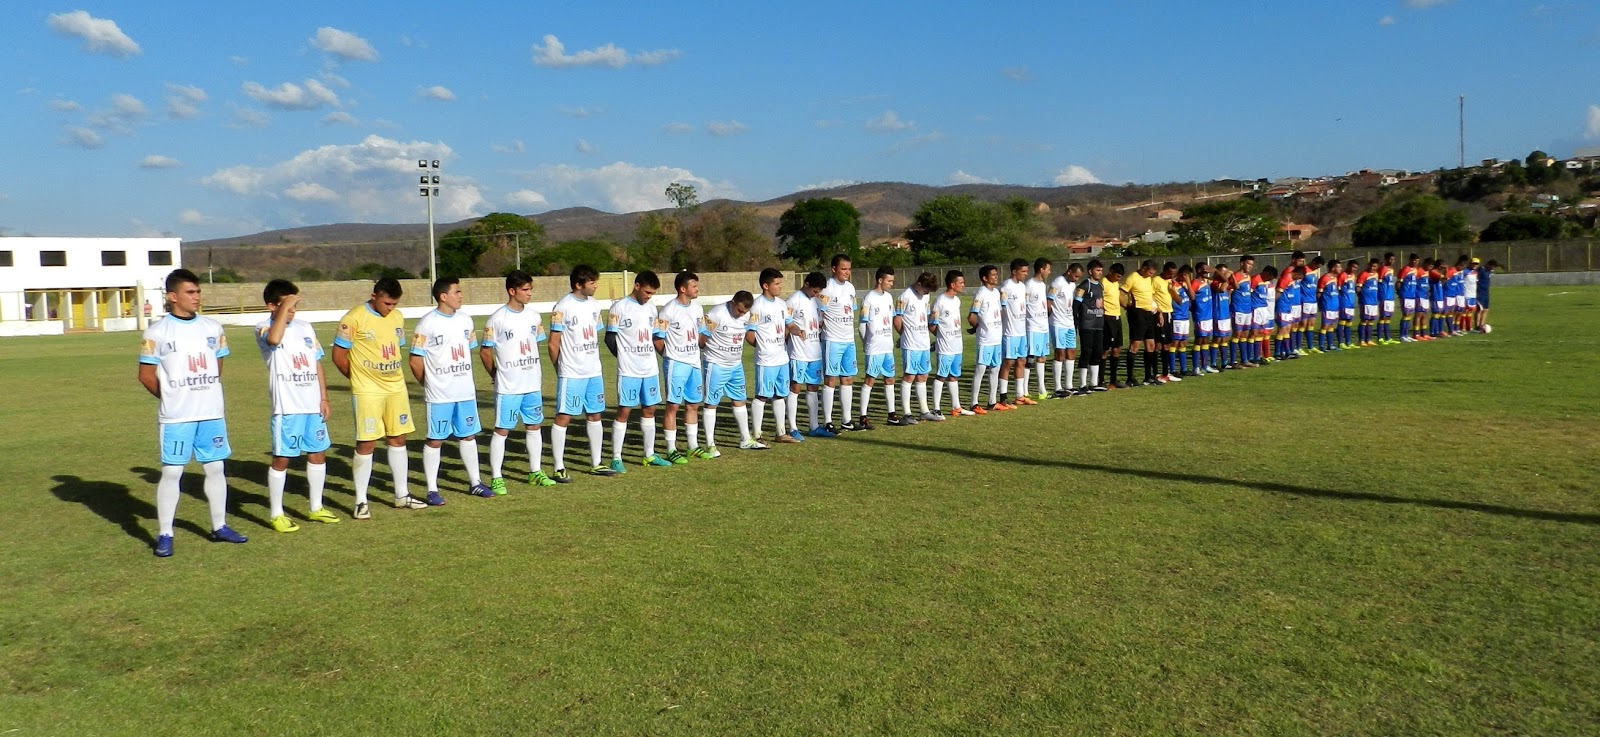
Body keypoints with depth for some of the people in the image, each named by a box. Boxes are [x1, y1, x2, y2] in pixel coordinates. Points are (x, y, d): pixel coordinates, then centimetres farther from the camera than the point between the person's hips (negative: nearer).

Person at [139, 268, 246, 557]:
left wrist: (205, 393, 10)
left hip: (212, 413, 4)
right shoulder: (156, 332, -7)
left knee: (216, 468, 10)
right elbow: (146, 375, -1)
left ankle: (219, 527, 21)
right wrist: (172, 398, 4)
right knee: (171, 472, 0)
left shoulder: (213, 327, 6)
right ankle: (164, 535, 10)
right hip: (175, 417, -4)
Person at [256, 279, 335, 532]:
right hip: (286, 406, -6)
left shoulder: (305, 327, 13)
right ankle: (275, 513, 12)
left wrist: (324, 398, 10)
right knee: (281, 458, 0)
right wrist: (285, 306, -25)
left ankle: (316, 508, 26)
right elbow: (274, 338, -33)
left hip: (313, 405, 6)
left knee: (318, 454, 12)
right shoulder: (264, 328, -6)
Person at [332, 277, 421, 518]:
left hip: (396, 388, 6)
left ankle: (402, 496, 22)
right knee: (366, 443, -4)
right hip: (367, 392, -6)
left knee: (397, 439, 11)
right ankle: (361, 502, 7)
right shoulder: (354, 319, -11)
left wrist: (396, 377, 9)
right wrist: (360, 379, 2)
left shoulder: (397, 317, 8)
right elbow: (338, 356, -7)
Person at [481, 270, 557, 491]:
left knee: (534, 426, 13)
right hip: (508, 387, -6)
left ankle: (536, 472, 26)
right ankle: (495, 478, 5)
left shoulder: (534, 315, 5)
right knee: (502, 430, -1)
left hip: (533, 384, 6)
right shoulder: (497, 319, -11)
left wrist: (539, 378, 14)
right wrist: (496, 375, 0)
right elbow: (485, 351, -4)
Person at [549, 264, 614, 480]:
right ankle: (558, 468, 4)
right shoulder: (563, 307, -12)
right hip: (571, 374, -7)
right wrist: (561, 368, 1)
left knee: (595, 415, 12)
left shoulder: (594, 304, 9)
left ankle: (596, 464, 23)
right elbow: (553, 344, -9)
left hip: (594, 372, 7)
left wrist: (594, 361, 14)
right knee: (563, 417, -3)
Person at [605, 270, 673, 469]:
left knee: (649, 410, 11)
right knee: (624, 411, -5)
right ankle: (616, 458, 1)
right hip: (628, 371, -6)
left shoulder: (651, 308, 11)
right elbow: (610, 338, -5)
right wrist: (625, 357, 0)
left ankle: (649, 455, 21)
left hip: (651, 369, 6)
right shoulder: (619, 308, -8)